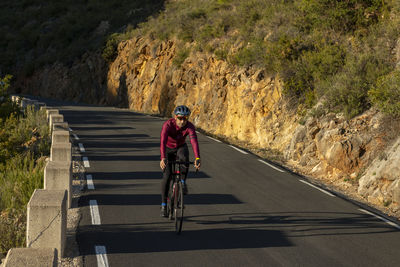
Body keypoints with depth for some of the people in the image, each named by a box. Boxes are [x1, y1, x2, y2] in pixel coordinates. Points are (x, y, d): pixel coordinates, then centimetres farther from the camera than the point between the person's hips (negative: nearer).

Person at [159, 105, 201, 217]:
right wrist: (163, 158, -58)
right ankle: (164, 205, -3)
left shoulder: (190, 126, -27)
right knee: (166, 175, -13)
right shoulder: (168, 125, -31)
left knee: (184, 158, -36)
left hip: (181, 147, 1)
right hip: (168, 149, -1)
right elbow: (163, 141, -43)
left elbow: (194, 142, -40)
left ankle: (183, 182, -13)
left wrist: (197, 158, -55)